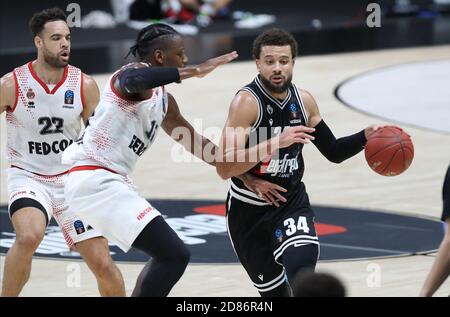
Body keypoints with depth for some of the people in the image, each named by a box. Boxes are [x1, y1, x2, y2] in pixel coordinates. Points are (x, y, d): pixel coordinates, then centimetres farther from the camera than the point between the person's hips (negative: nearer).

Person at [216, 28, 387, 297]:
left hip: (291, 201, 3)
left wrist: (365, 137, -8)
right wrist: (276, 142, -37)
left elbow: (333, 151, 11)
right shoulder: (247, 102, -20)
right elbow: (224, 168, -30)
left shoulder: (303, 101, -3)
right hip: (249, 208, -3)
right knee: (275, 292, 8)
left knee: (302, 264, -27)